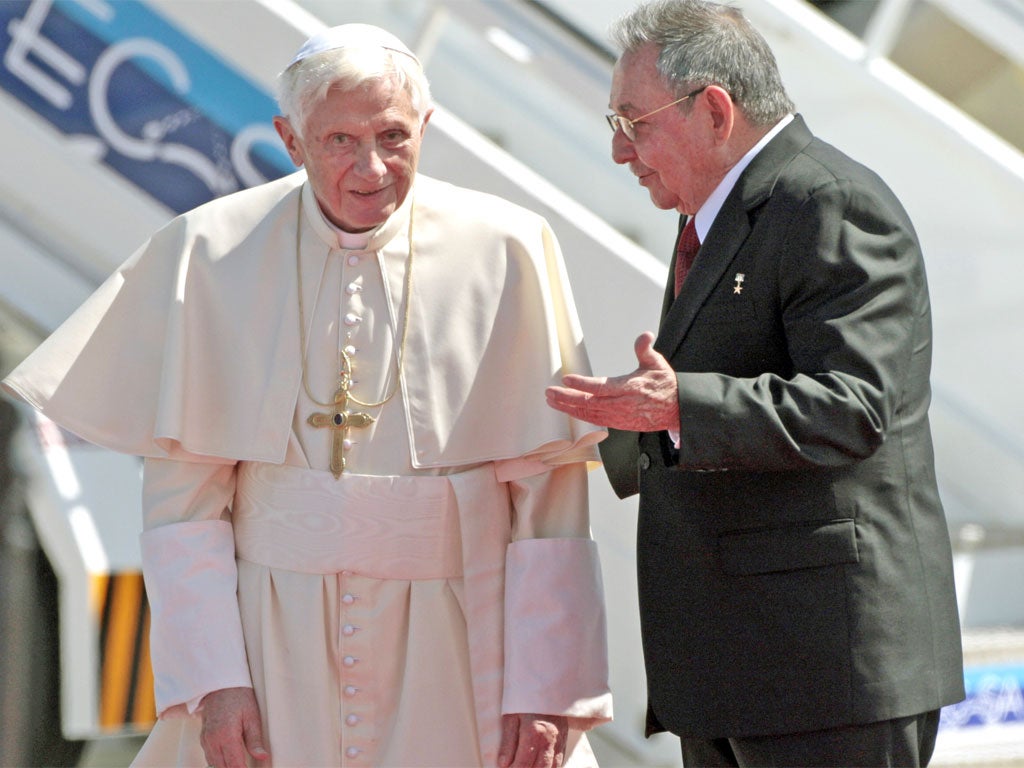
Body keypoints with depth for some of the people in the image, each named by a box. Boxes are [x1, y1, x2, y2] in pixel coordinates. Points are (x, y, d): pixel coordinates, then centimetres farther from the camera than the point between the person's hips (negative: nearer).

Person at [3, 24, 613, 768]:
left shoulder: (504, 252, -6)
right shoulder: (215, 254, -3)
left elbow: (550, 498, -5)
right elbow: (184, 496, -1)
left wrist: (545, 690, -8)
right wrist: (212, 678, -8)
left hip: (450, 650, 0)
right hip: (273, 645, 1)